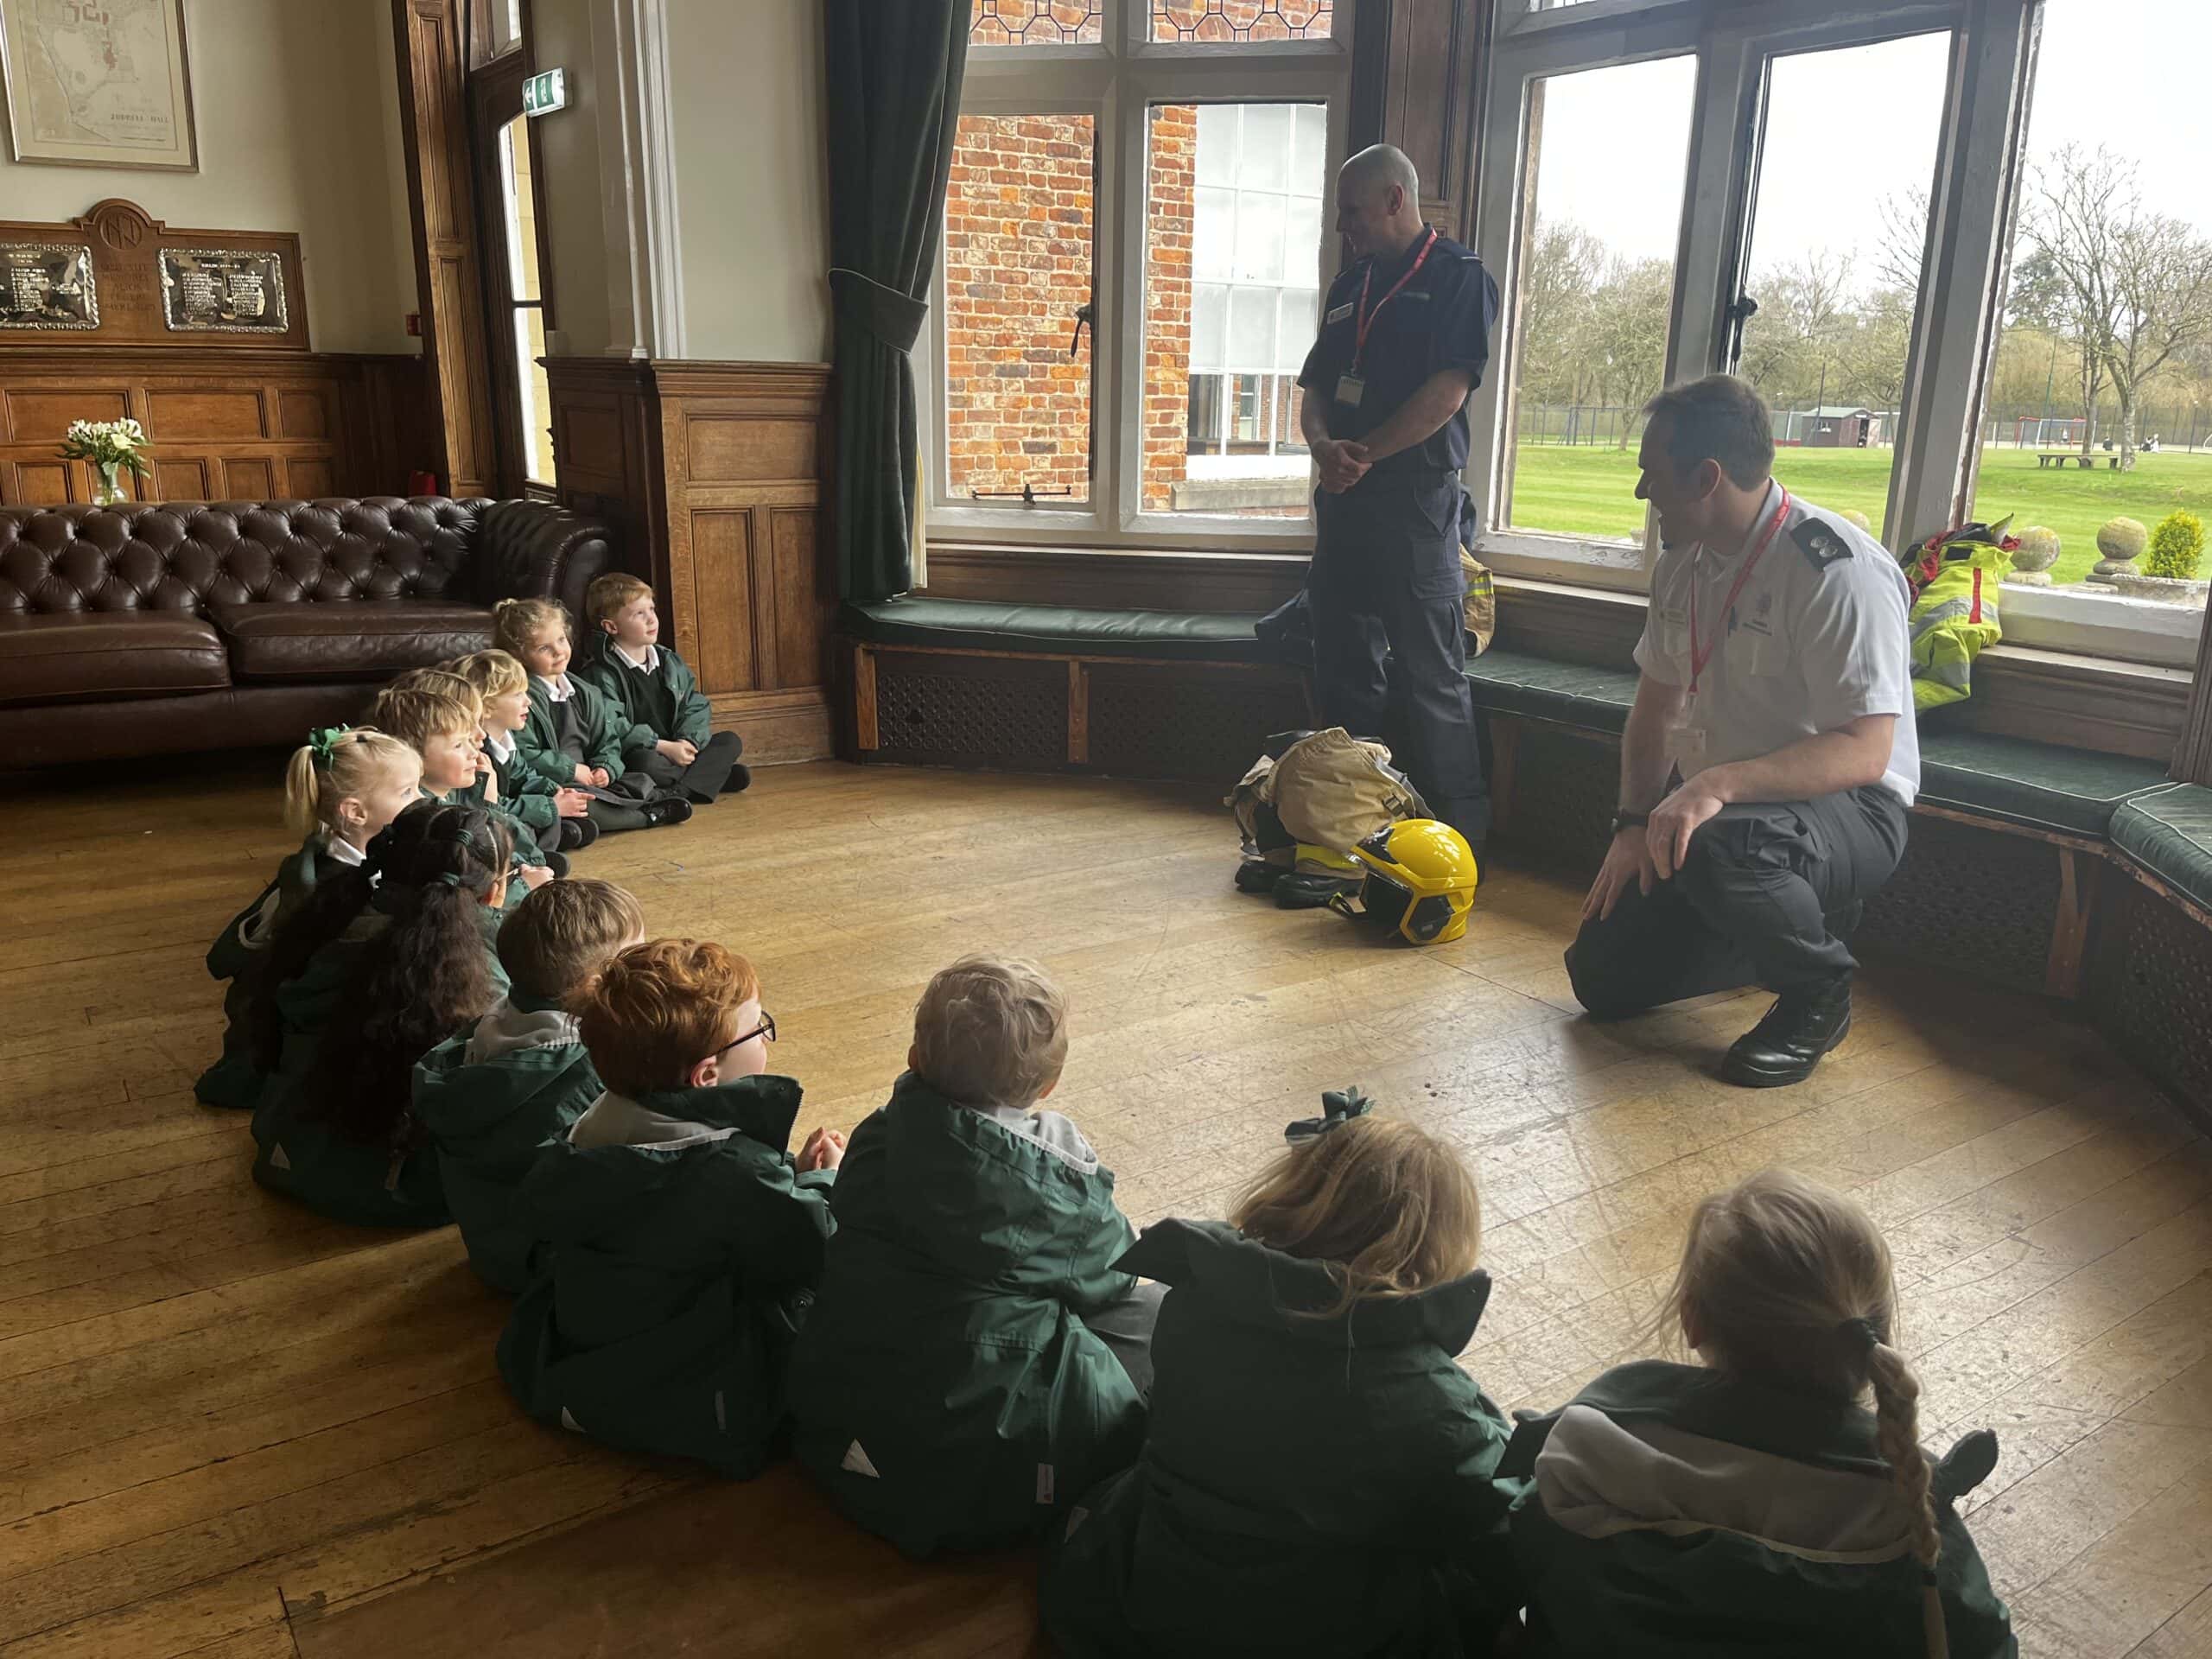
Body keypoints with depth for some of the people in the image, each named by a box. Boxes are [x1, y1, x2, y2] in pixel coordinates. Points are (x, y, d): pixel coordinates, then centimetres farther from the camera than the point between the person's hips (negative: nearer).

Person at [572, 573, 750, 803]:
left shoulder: (670, 662, 13)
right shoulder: (600, 674, -10)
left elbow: (696, 707, 10)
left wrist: (688, 741, -12)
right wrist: (665, 747, -23)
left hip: (675, 748, 7)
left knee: (731, 741, -4)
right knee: (646, 763, -38)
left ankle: (684, 789, -23)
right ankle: (712, 773, -16)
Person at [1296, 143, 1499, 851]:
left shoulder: (1459, 276, -4)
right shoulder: (1349, 285, 18)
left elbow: (1446, 393, -15)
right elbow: (1315, 389, 14)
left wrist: (1361, 455, -12)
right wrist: (1324, 445, -7)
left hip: (1415, 500, -7)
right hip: (1343, 500, 8)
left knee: (1430, 674, -5)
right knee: (1343, 666, 11)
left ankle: (1461, 836, 4)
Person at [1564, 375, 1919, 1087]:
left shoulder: (1837, 570, -22)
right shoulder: (1683, 559, 4)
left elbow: (1864, 753, -28)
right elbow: (1655, 709, 12)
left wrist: (1717, 783, -41)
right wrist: (1635, 823, -3)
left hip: (1849, 808, -7)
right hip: (1716, 810, 8)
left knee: (1718, 847, -41)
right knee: (1602, 978, 0)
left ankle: (1819, 990, -9)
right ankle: (1787, 925, 21)